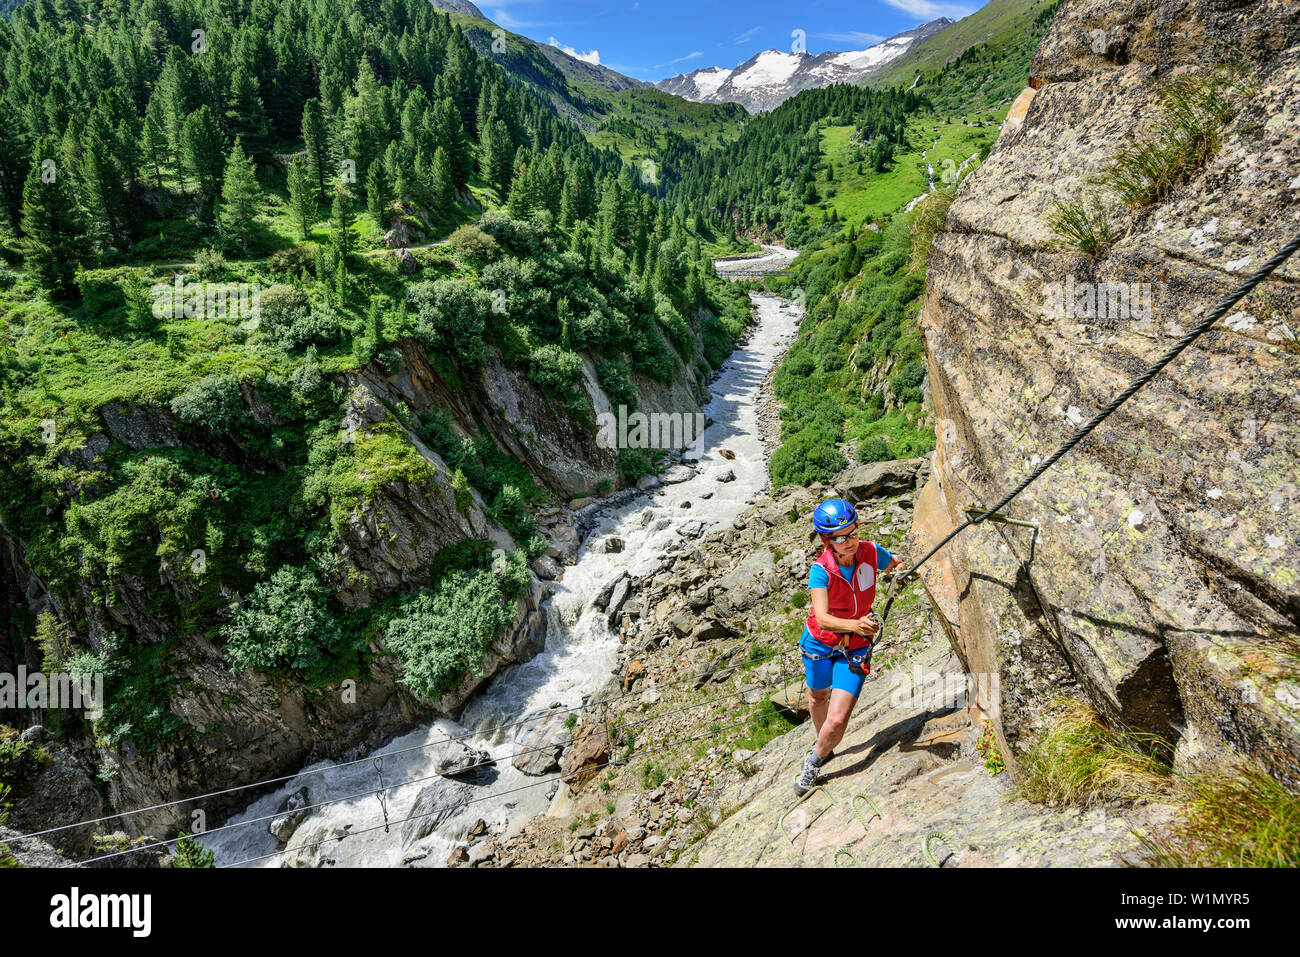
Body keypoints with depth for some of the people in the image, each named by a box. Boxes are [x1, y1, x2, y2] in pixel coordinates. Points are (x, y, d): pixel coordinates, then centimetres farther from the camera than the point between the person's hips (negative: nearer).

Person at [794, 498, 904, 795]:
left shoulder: (871, 552, -19)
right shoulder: (821, 570, -27)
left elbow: (895, 565, 6)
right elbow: (822, 618, -37)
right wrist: (855, 625, -55)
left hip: (854, 649, 1)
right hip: (820, 643, 0)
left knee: (837, 722, -9)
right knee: (818, 698, 27)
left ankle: (814, 762, 23)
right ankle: (822, 743, 60)